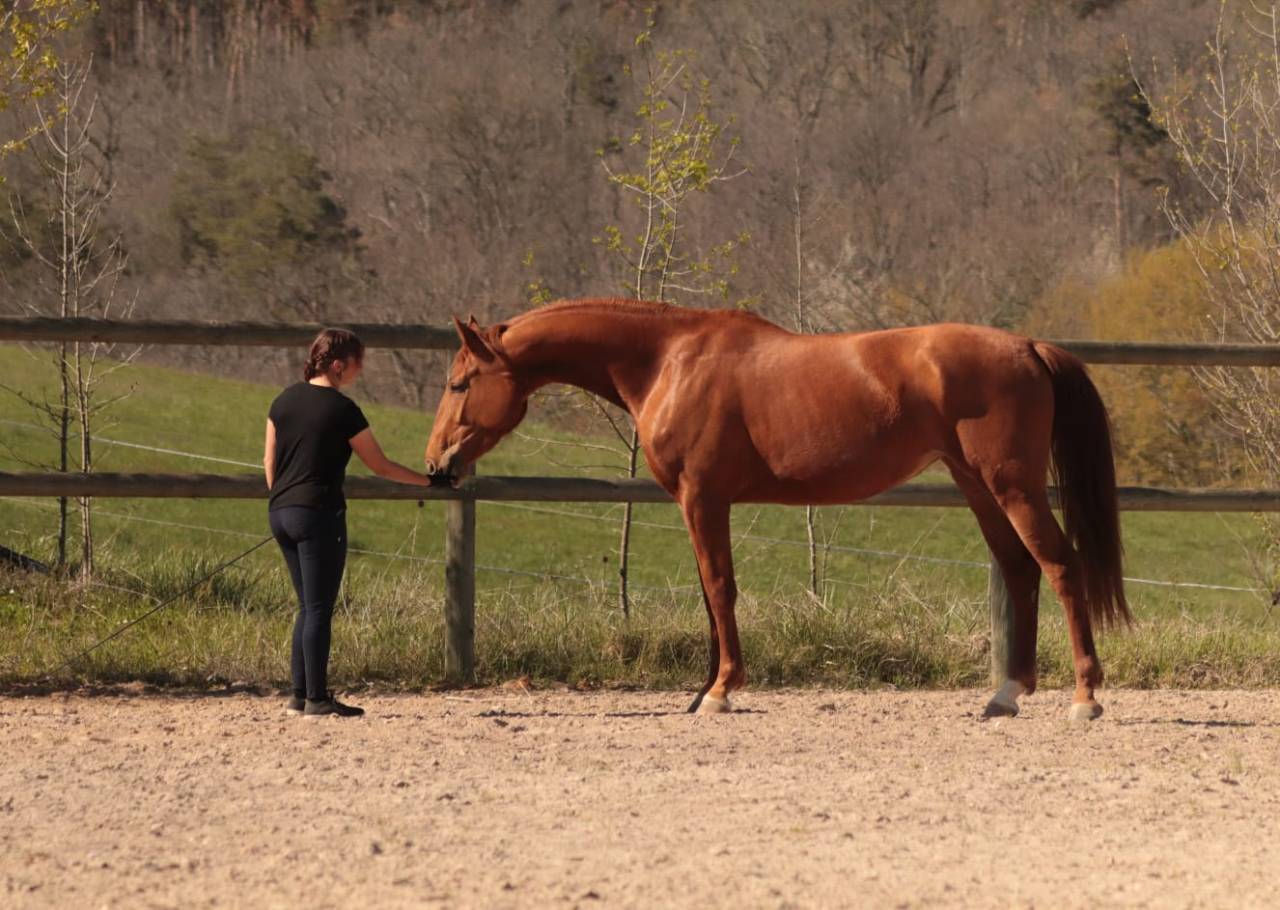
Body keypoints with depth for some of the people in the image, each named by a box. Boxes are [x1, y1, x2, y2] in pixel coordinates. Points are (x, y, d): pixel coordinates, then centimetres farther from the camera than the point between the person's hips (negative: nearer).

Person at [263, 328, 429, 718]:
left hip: (280, 511, 7)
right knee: (319, 609, -2)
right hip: (319, 513, -7)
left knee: (308, 606, 15)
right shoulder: (342, 410, -11)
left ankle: (300, 693, 15)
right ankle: (317, 699, -1)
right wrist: (426, 481, 8)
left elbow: (269, 460, 14)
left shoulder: (285, 400, 8)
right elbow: (380, 466, -3)